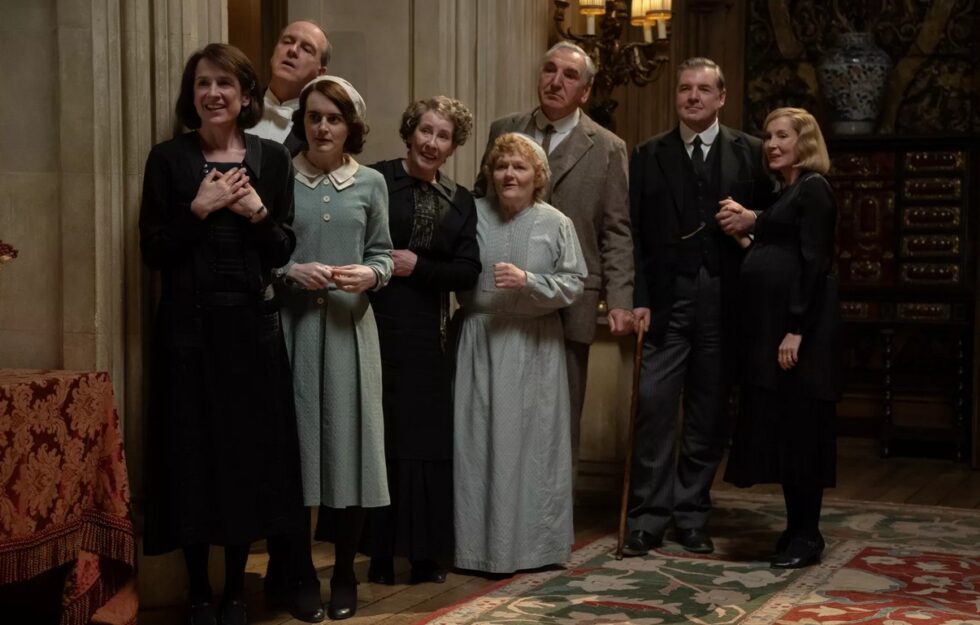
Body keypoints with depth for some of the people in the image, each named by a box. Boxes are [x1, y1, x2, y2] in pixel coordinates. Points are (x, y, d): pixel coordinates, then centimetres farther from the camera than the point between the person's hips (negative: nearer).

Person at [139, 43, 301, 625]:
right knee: (194, 451, 1)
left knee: (251, 451, 5)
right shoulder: (168, 158, 1)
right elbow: (153, 251, -3)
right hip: (190, 325, -1)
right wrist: (199, 208, -14)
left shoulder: (272, 157, 6)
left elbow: (283, 250, 5)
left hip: (253, 322, 2)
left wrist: (257, 213, -13)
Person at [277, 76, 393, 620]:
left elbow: (383, 252, 10)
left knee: (348, 440, 3)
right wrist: (291, 271, -15)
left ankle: (344, 573, 14)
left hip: (349, 325, 1)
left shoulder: (370, 183, 8)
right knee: (294, 438, 1)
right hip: (291, 323, -1)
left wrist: (371, 274, -11)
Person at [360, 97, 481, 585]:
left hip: (428, 333, 4)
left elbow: (467, 272, 4)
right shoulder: (376, 180, -2)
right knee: (379, 436, -1)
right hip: (376, 324, -4)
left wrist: (418, 266, -9)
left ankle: (426, 553, 14)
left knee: (427, 438, 5)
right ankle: (380, 553, 8)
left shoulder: (460, 201, 12)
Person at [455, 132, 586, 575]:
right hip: (480, 343, 1)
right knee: (479, 442, 2)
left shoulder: (556, 224, 1)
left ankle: (533, 542, 14)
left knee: (532, 442, 3)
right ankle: (480, 542, 12)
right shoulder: (472, 215, 2)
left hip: (534, 347, 0)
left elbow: (575, 284, -3)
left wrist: (528, 281, -15)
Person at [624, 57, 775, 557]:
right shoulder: (649, 155, 8)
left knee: (708, 413, 6)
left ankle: (692, 516, 18)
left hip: (722, 303, 1)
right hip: (666, 300, -1)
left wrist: (752, 220, -10)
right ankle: (648, 518, 2)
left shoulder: (749, 153, 8)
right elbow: (634, 234, 3)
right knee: (653, 405, -7)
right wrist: (638, 299, -6)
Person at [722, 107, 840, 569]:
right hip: (768, 323, 9)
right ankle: (796, 527, 18)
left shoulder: (813, 188, -8)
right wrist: (743, 230, 9)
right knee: (776, 425, 10)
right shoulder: (787, 192, 19)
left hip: (799, 324, -9)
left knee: (799, 427, -4)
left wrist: (796, 330, -22)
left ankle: (807, 535, 4)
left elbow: (815, 262, -17)